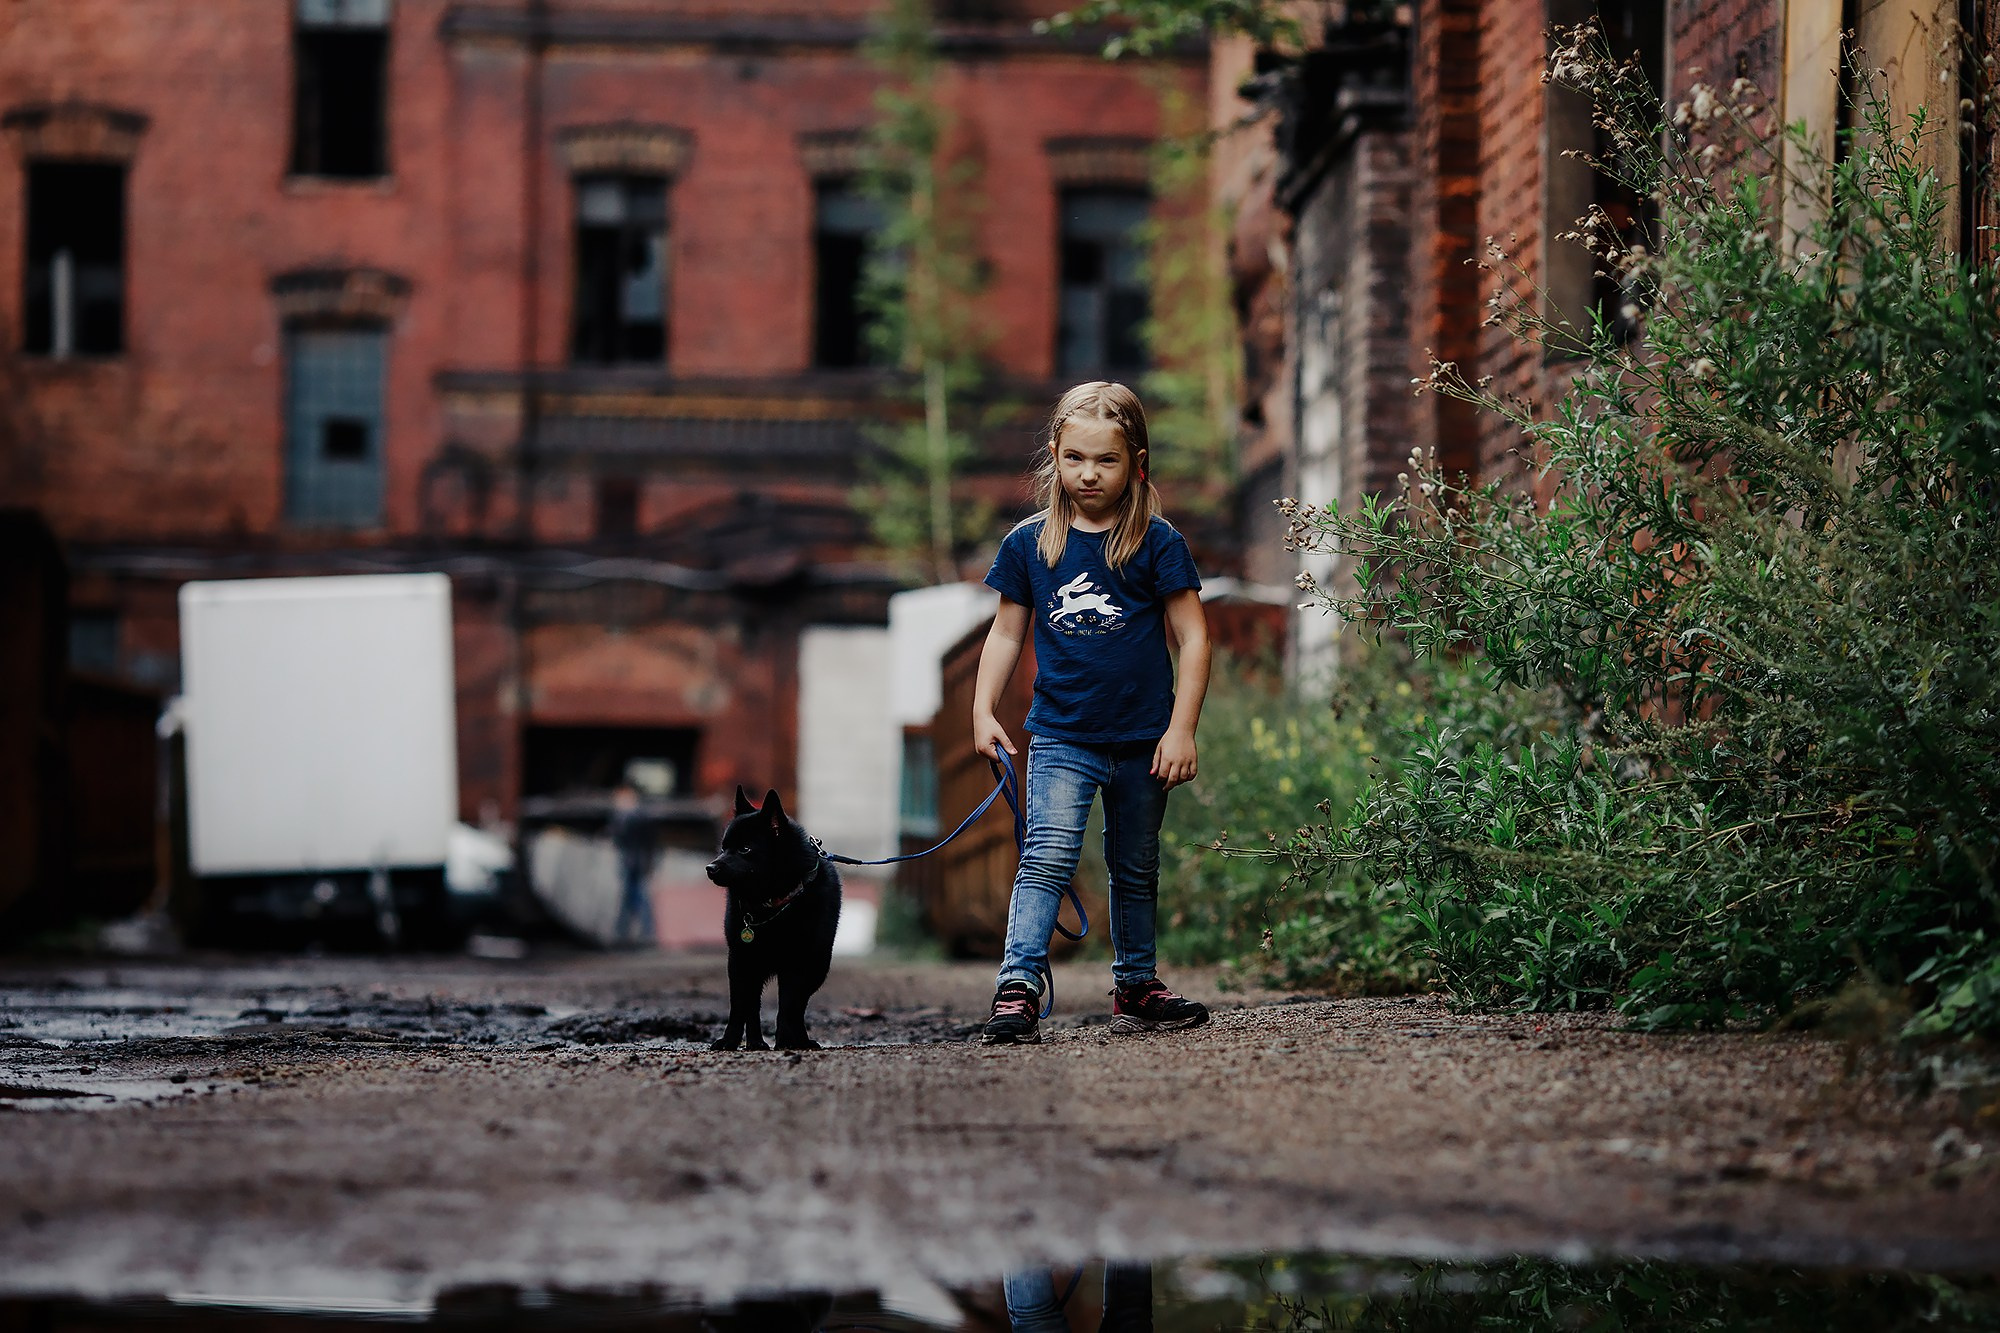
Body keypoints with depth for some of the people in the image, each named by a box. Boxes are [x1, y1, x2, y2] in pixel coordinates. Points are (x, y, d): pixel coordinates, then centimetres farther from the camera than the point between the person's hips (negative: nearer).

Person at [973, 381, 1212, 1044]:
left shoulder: (1157, 544, -5)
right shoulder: (1028, 544, 1)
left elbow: (1193, 636, -3)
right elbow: (1006, 632, 9)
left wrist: (1181, 729, -8)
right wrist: (983, 711, 0)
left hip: (1142, 741, 1)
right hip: (1061, 737, 0)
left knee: (1135, 868, 16)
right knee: (1048, 856, -16)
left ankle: (1135, 987, 29)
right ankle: (1019, 988, -23)